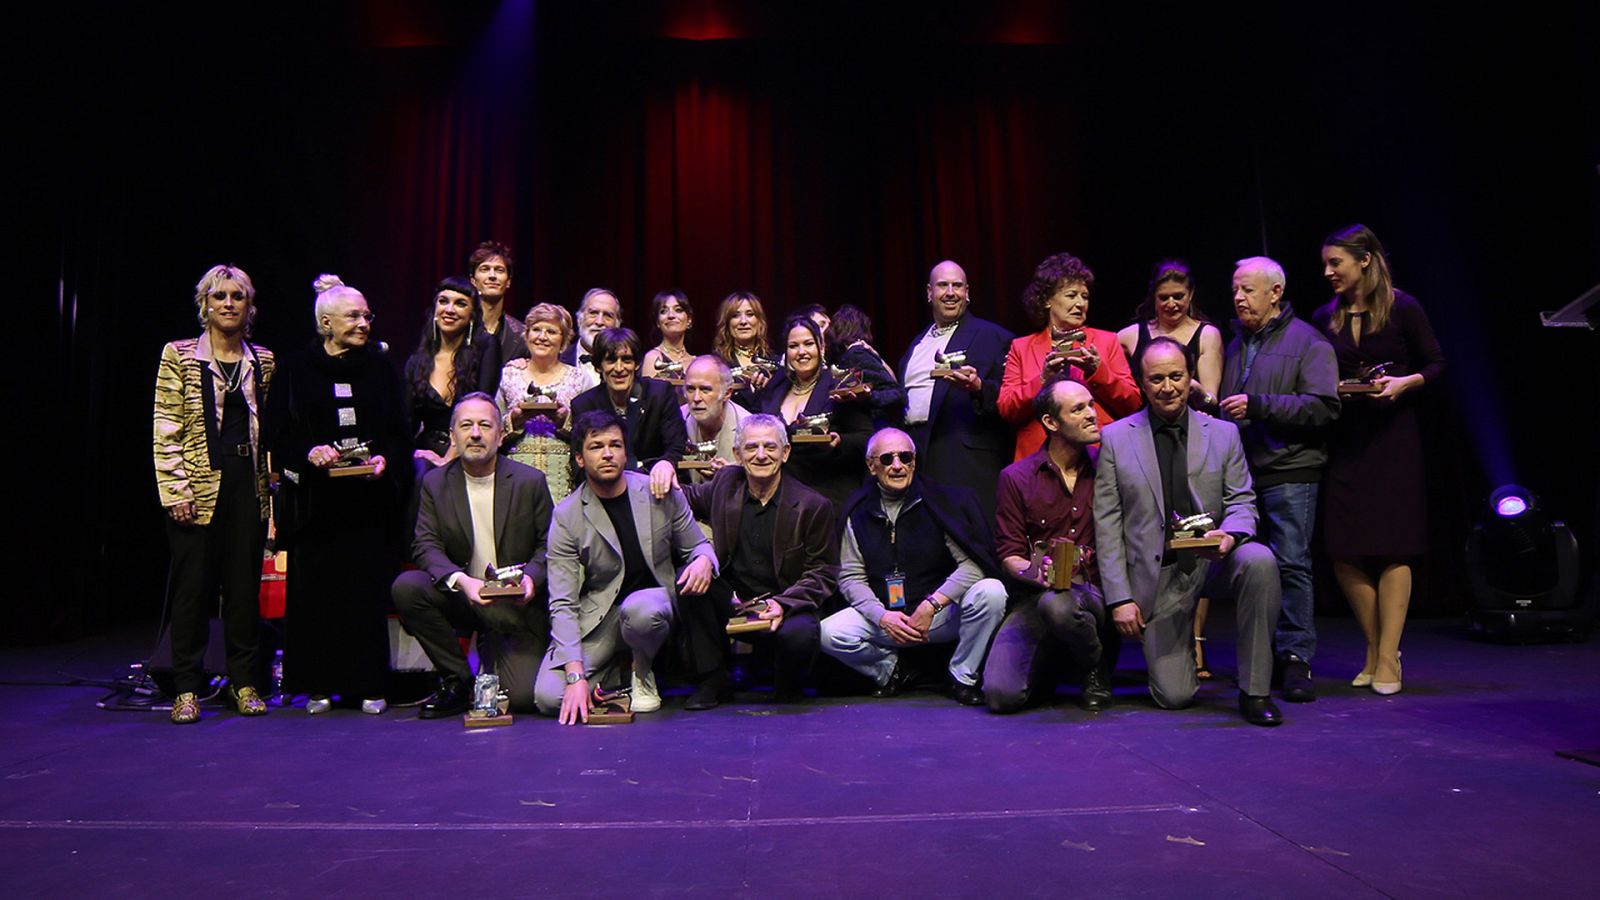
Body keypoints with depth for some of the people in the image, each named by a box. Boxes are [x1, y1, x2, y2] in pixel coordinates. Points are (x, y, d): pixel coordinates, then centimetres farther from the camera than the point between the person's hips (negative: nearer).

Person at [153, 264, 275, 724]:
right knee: (192, 585, 1)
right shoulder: (179, 356, 2)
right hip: (199, 486, -3)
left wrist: (267, 478, 6)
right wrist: (176, 489, -10)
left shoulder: (263, 361, 12)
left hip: (247, 485, 3)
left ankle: (243, 681, 15)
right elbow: (166, 431, -3)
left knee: (245, 583, 5)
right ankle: (187, 688, 11)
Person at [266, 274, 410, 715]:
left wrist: (384, 459, -11)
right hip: (315, 499, 0)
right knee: (316, 589, 1)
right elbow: (278, 434, 3)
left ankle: (368, 686, 7)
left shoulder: (380, 368, 9)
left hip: (369, 498, 1)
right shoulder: (296, 371, 6)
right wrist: (309, 452, -15)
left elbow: (399, 433, 8)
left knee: (368, 588, -1)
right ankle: (319, 686, 11)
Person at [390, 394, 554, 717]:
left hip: (515, 606, -2)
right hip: (462, 597, 2)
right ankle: (458, 682, -8)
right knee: (406, 587, -28)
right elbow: (425, 546, -7)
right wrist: (461, 580, -26)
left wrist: (531, 576, -20)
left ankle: (494, 649, 21)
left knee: (524, 697, -18)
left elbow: (549, 545, 2)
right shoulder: (435, 483, 1)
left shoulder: (530, 481, -3)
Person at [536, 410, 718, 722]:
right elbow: (563, 604, -12)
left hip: (652, 600, 0)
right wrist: (576, 675, -24)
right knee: (549, 696, -21)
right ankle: (615, 671, 11)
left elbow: (697, 545, 10)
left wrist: (704, 560, -18)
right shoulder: (566, 517, -8)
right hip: (597, 613, 0)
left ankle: (643, 673, -3)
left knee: (641, 610, -38)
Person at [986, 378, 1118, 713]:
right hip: (1035, 596, 0)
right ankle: (1044, 664, 18)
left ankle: (1097, 672, -4)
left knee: (1057, 604, -38)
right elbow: (1009, 553, 3)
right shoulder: (1016, 477, 3)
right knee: (1001, 694, -20)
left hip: (1095, 594, 0)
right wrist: (1031, 572, -19)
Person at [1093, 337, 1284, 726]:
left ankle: (1254, 691, -18)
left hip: (1211, 561, 2)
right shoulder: (1115, 438, 0)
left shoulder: (1224, 433, 5)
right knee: (1175, 697, -8)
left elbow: (1242, 501, 4)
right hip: (1156, 574, -2)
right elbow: (1107, 522, -2)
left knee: (1259, 560, -34)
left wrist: (1230, 535, -21)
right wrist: (1119, 598, -8)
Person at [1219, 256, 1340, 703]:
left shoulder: (1307, 341, 0)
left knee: (1291, 563, -8)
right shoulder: (1236, 343, 20)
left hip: (1289, 471, -6)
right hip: (1242, 471, 6)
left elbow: (1323, 406, -12)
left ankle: (1296, 658, -1)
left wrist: (1257, 405, -17)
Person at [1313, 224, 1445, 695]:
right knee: (1343, 553, 1)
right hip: (1344, 439, 4)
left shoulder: (1403, 308, -2)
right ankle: (1375, 648, 19)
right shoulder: (1325, 318, 9)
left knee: (1392, 549, -3)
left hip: (1392, 437, -4)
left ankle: (1387, 659, 4)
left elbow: (1436, 364, 1)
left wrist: (1406, 382, -16)